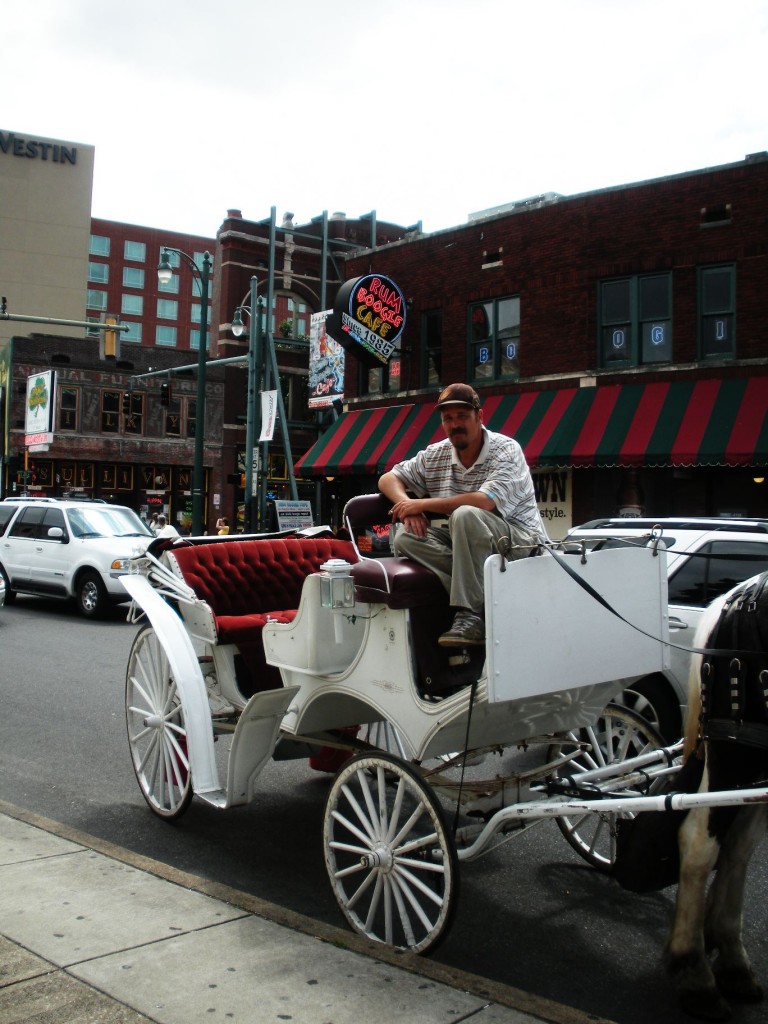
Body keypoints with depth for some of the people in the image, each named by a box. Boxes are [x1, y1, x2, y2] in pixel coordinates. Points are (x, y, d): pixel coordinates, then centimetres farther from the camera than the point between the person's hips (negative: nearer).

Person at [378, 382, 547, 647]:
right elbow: (388, 479, 15)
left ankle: (470, 615, -30)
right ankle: (483, 607, -25)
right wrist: (409, 508, -9)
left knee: (465, 516, -35)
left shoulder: (506, 449, -9)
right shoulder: (435, 455, 9)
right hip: (465, 542, 6)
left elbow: (485, 502, -24)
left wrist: (422, 503, -18)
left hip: (519, 539, -6)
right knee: (405, 537, -17)